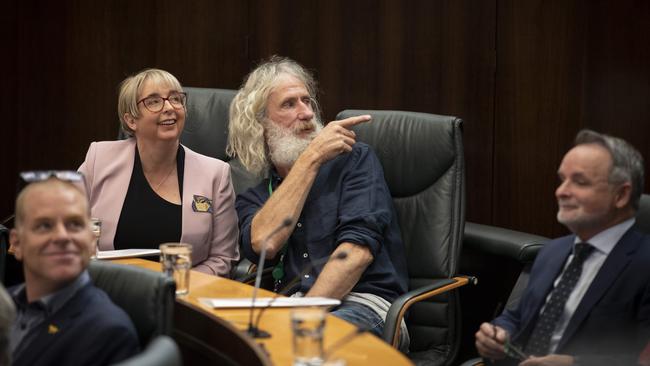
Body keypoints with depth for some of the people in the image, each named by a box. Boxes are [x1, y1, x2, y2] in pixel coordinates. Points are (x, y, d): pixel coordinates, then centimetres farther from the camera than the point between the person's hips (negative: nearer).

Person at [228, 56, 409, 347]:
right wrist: (311, 159, -3)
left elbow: (358, 249, -6)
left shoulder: (354, 159, 9)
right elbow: (264, 243, -8)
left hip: (363, 304, -3)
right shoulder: (252, 200, 18)